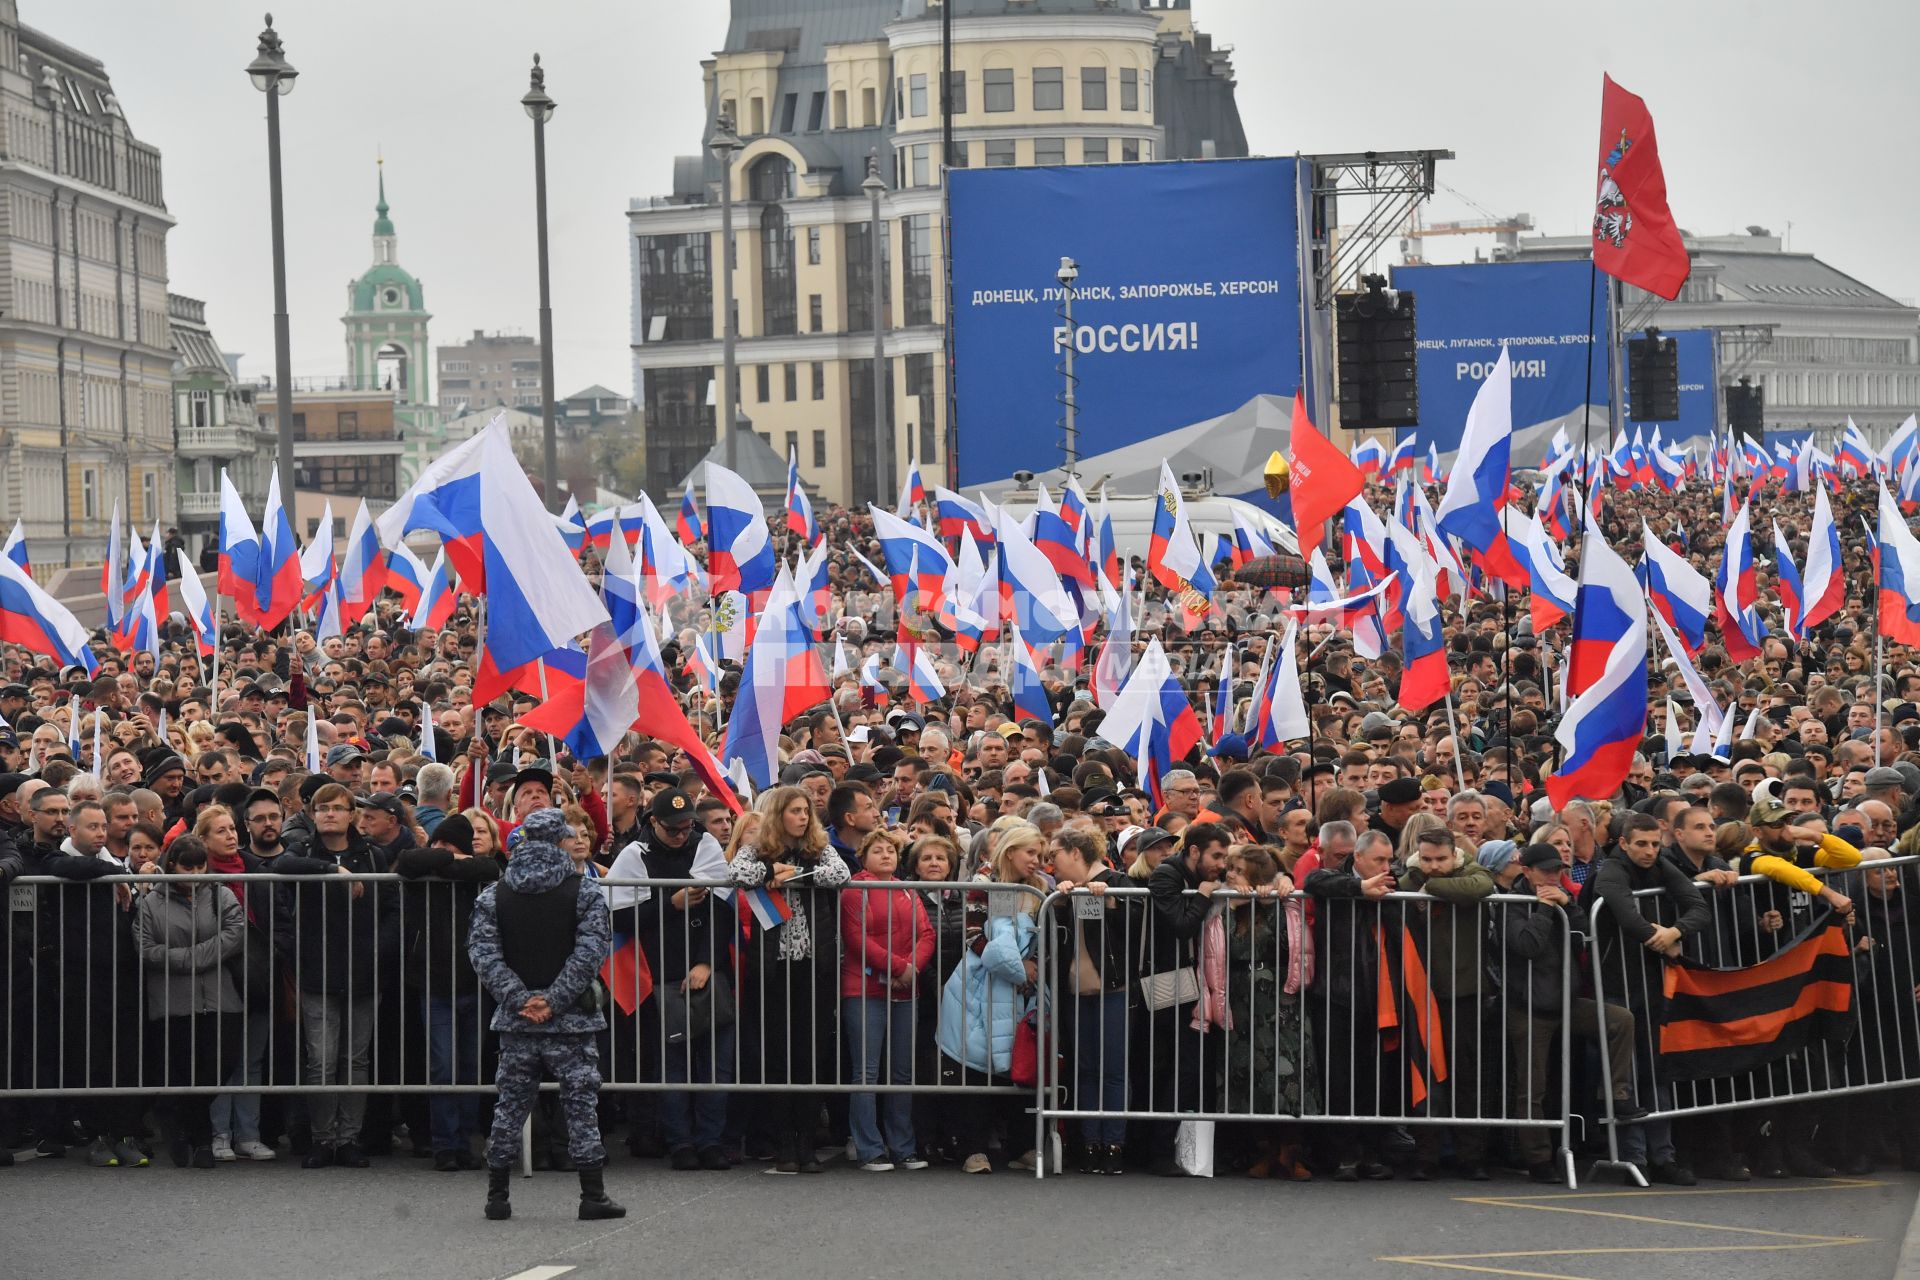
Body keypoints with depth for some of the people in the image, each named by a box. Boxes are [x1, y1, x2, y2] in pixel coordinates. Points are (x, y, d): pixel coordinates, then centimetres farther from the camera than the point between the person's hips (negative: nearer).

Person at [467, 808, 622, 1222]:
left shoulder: (493, 895, 5)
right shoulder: (584, 892, -2)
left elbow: (482, 951, -4)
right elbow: (590, 951, -12)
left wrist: (520, 999, -9)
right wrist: (554, 1000, -12)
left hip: (516, 1020, 2)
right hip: (571, 1018, -2)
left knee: (511, 1103, 9)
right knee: (580, 1102, 2)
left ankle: (497, 1196, 11)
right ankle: (593, 1195, 1)